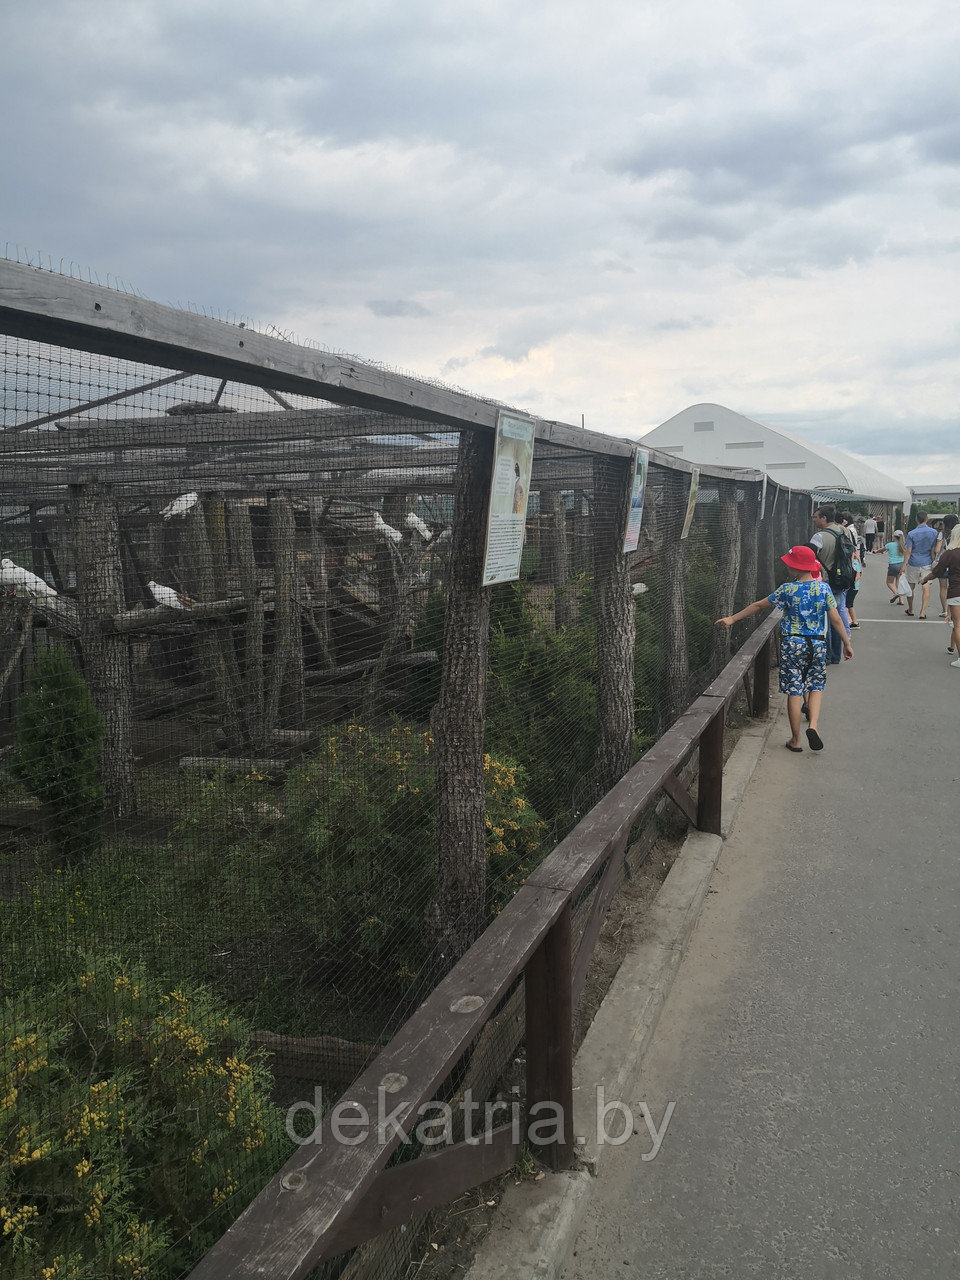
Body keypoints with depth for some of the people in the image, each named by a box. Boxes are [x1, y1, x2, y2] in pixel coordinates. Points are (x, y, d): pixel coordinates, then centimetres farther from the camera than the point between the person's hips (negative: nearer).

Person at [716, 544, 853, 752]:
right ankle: (813, 725, -8)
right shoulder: (824, 588, -1)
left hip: (792, 643, -2)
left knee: (794, 691, 4)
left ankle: (795, 741, 10)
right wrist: (847, 643, 10)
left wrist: (733, 619, 11)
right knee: (816, 687, 16)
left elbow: (759, 606, 2)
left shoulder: (788, 590, -6)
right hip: (818, 644, 2)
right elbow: (835, 620, 0)